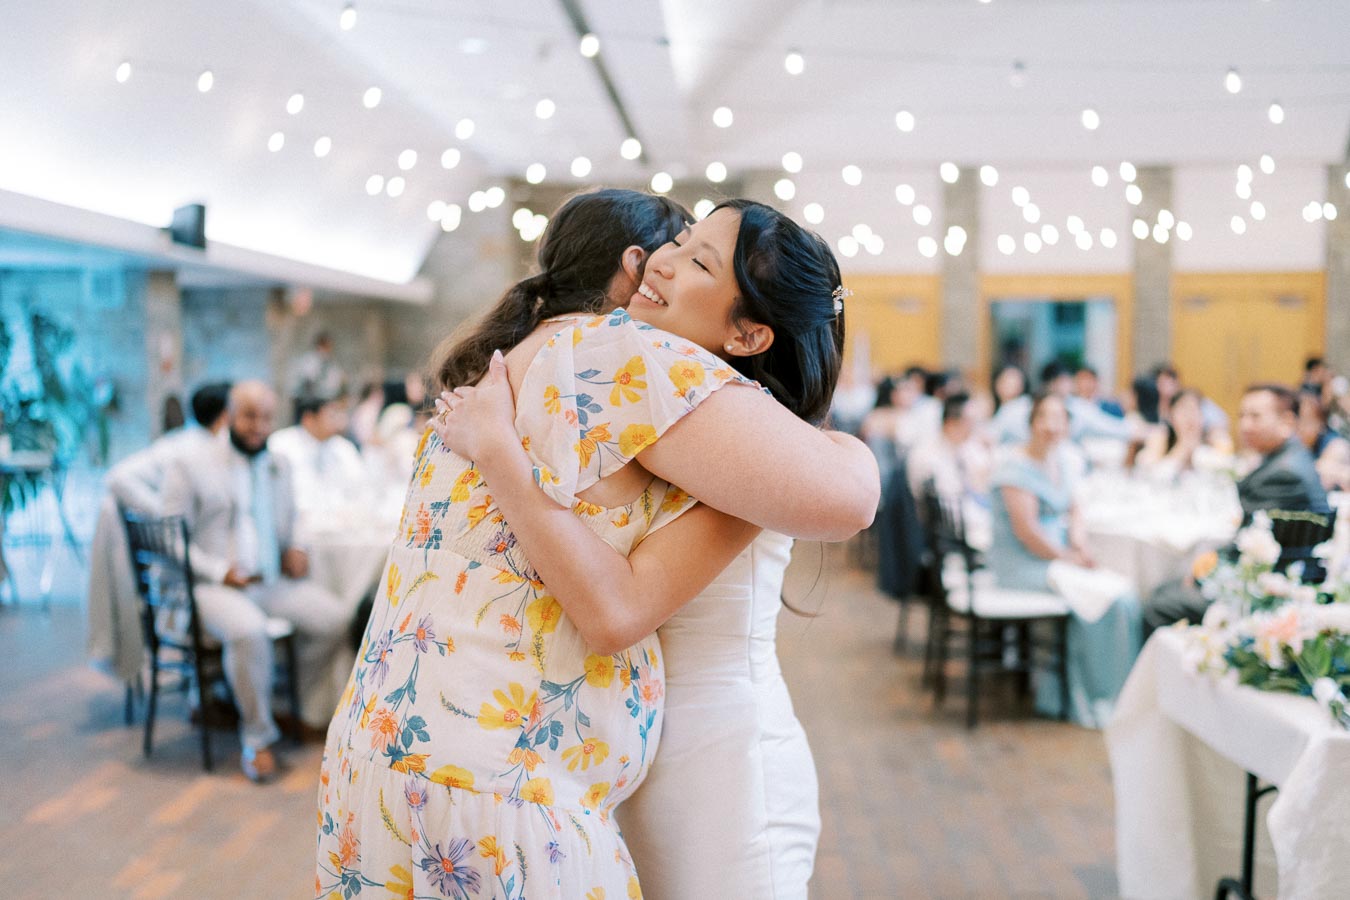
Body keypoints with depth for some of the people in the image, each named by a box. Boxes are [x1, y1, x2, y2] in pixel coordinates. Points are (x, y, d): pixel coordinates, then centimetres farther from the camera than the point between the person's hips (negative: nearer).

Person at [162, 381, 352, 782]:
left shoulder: (279, 466, 19)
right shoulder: (190, 466, 1)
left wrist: (292, 553, 5)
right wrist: (220, 571, -17)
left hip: (272, 581, 6)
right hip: (214, 585, -6)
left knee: (334, 616, -17)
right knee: (249, 630, -36)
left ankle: (312, 717, -2)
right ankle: (258, 738, -19)